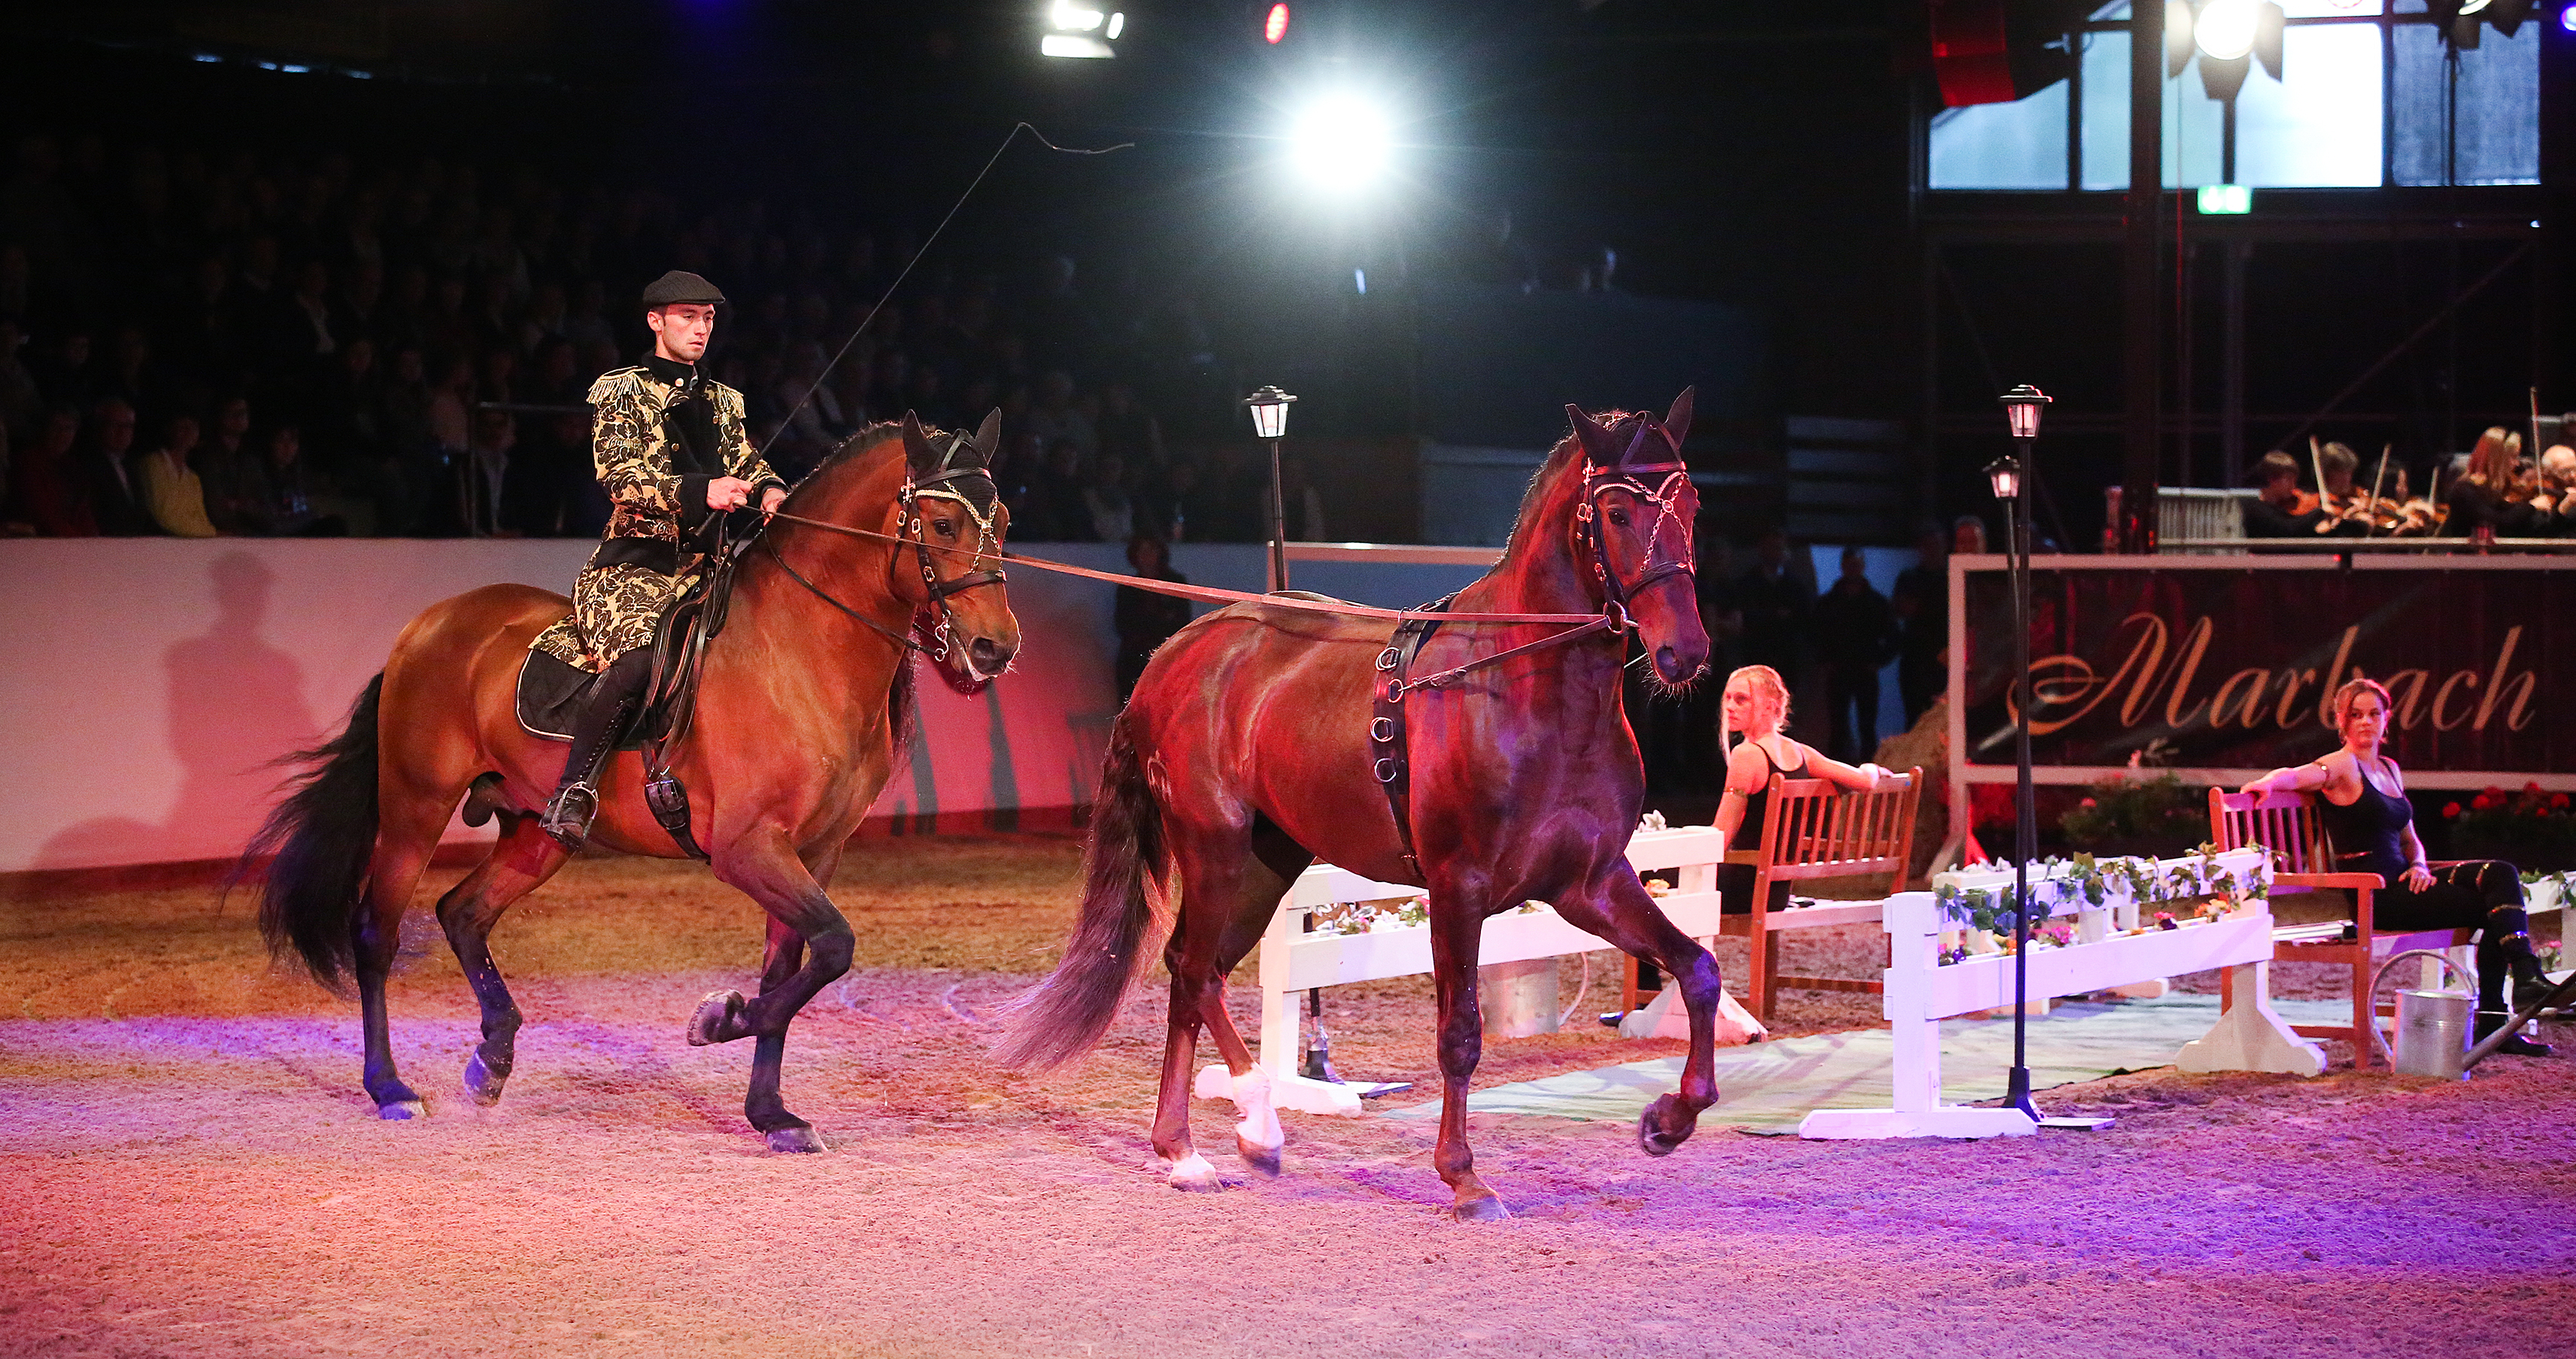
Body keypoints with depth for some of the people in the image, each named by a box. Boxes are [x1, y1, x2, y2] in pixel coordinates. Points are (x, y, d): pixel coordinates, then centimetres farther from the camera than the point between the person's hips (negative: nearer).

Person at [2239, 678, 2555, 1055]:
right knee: (2496, 909, -18)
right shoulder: (2342, 766, -5)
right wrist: (2268, 782, -47)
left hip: (2402, 882, 8)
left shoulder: (2390, 769, 20)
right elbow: (2294, 776, -24)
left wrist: (2419, 865, 4)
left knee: (2500, 874, -14)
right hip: (2376, 896, -8)